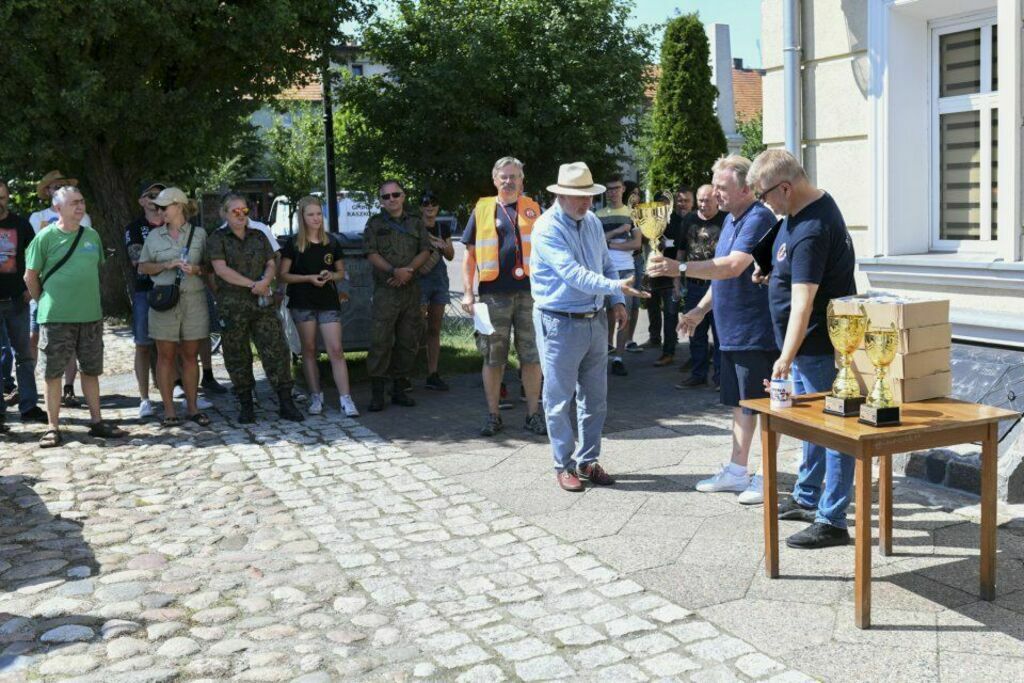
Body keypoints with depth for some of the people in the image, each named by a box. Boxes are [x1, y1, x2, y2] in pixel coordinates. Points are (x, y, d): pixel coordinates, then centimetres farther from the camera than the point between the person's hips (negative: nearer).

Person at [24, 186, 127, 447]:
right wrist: (45, 302, 3)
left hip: (91, 315, 4)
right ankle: (53, 428, 9)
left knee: (91, 370, 11)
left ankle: (96, 421, 20)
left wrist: (87, 299, 14)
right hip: (55, 317, -4)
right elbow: (30, 276, -1)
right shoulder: (46, 237, -6)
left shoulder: (92, 236, 7)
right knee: (52, 373, 2)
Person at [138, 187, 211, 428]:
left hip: (193, 299, 0)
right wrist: (166, 265, -6)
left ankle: (192, 407, 12)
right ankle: (169, 409, 7)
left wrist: (196, 269, -13)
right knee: (166, 355, 1)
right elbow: (143, 266, 10)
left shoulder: (199, 234, 5)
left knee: (190, 355, 5)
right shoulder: (154, 236, 9)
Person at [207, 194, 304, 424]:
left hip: (262, 303, 3)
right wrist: (253, 284, -15)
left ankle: (286, 404, -1)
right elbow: (221, 269, -10)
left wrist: (266, 281, -13)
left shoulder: (259, 237, 15)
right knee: (237, 357, 2)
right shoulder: (217, 239, 2)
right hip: (232, 307, -3)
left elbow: (271, 264, 10)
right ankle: (246, 406, 13)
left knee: (276, 351, -4)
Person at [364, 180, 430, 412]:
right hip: (385, 289, -3)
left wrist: (408, 270, -10)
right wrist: (394, 271, -17)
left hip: (411, 288, 4)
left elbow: (425, 251, 7)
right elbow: (372, 254, -3)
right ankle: (377, 392, -5)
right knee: (380, 341, -9)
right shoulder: (375, 223, 7)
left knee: (408, 341, 6)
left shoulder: (415, 223, 15)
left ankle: (399, 388, 15)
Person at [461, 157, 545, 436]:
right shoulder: (482, 210, 8)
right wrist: (467, 293, 0)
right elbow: (470, 254, 8)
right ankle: (493, 415, 16)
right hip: (494, 295, 0)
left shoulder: (534, 209, 10)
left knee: (532, 355, 4)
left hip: (530, 292, 1)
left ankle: (533, 414, 15)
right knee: (492, 357, 5)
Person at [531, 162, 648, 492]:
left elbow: (606, 264, 19)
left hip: (595, 320, 7)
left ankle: (588, 461, 25)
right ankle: (564, 464, 15)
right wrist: (615, 287, -36)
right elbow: (572, 273, -26)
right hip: (560, 324, -7)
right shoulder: (548, 228, -15)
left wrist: (617, 302, 4)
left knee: (595, 398, 12)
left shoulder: (592, 222, 8)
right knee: (560, 399, 2)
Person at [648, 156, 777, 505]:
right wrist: (701, 309, 19)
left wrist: (680, 268, -32)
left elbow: (732, 267, -29)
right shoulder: (730, 220, 14)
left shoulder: (759, 219, -17)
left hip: (757, 331, -10)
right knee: (740, 403, 16)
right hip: (732, 331, 10)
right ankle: (736, 471, 26)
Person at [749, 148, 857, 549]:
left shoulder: (811, 231, -26)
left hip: (819, 346, -11)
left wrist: (786, 358, -35)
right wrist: (771, 270, 10)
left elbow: (803, 302, -31)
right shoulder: (815, 204, 7)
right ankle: (806, 499, 35)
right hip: (806, 343, 11)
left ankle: (832, 521, 5)